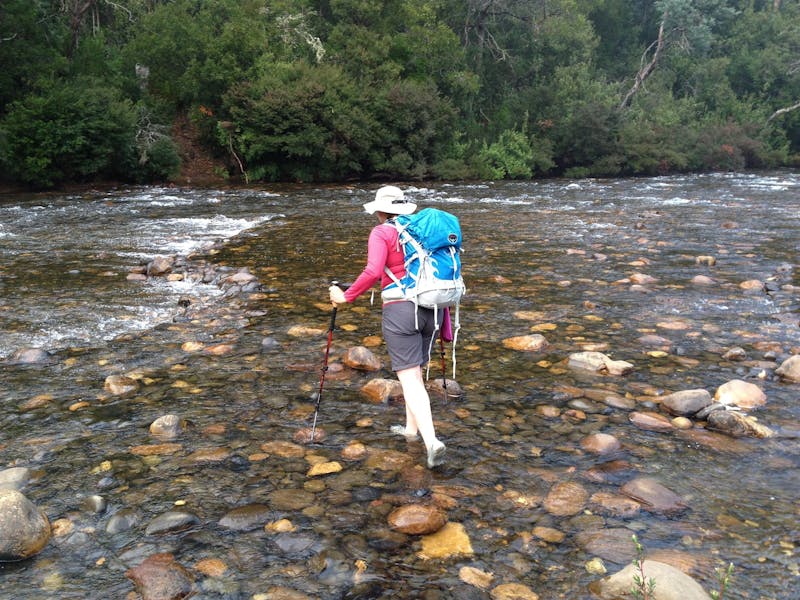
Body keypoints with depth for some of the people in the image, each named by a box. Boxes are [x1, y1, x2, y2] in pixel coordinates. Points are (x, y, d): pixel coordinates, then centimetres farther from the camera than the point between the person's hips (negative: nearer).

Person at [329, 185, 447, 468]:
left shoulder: (381, 233, -7)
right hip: (430, 308, 6)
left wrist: (346, 296, -10)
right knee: (415, 372, 21)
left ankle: (432, 441, -16)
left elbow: (372, 272, -20)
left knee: (409, 378, -4)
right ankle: (411, 428, 34)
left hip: (400, 310, -6)